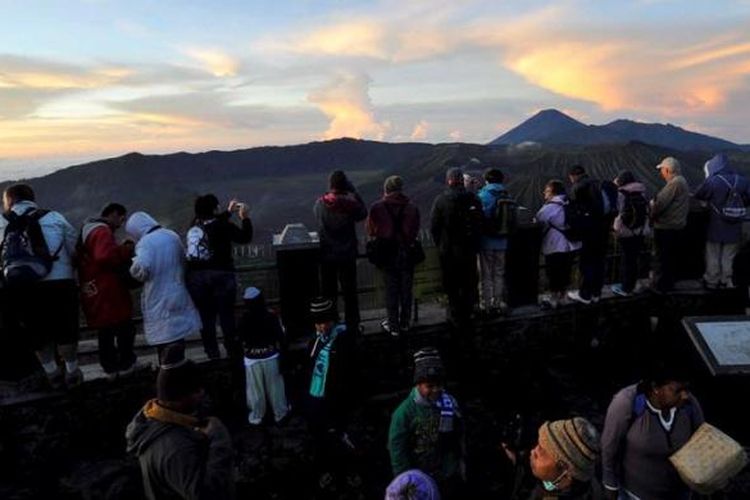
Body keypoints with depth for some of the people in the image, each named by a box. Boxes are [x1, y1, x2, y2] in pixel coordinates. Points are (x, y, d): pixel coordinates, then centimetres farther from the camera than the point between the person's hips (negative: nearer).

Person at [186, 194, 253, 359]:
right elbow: (245, 237, -5)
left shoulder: (194, 225, 6)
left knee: (206, 319, 12)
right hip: (220, 275, -4)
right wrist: (245, 217, 2)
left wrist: (229, 211, 29)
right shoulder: (223, 225, -10)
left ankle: (213, 357, 20)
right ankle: (235, 355, 13)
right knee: (227, 317, 5)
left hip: (195, 276, 5)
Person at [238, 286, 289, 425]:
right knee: (275, 387, 17)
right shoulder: (271, 317, -18)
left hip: (252, 359, 0)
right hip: (271, 357, 0)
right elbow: (281, 338, -11)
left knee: (255, 389, 17)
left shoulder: (244, 320, -17)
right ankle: (280, 413, 33)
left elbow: (242, 341, -5)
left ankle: (256, 416, 32)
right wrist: (283, 352, 4)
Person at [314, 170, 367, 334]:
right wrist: (353, 191, 1)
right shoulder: (351, 204, -15)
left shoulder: (320, 204, -12)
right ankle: (352, 326, 19)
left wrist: (330, 194, 7)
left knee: (328, 292, 15)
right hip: (347, 255, -1)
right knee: (350, 292, 11)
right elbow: (363, 213, 5)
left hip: (327, 255, 1)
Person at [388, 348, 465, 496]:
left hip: (450, 477, 5)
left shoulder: (450, 403, -6)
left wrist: (462, 462, 11)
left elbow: (459, 438, 6)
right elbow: (397, 450, -17)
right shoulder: (405, 411, -22)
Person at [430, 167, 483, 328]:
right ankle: (467, 315, 22)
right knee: (469, 284, 14)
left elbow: (433, 227, -9)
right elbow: (480, 224, 0)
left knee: (452, 286, 9)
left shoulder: (441, 200, -11)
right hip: (469, 250, 3)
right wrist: (475, 245, 11)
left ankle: (456, 317, 14)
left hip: (448, 250, -2)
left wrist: (440, 245, 5)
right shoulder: (473, 199, -3)